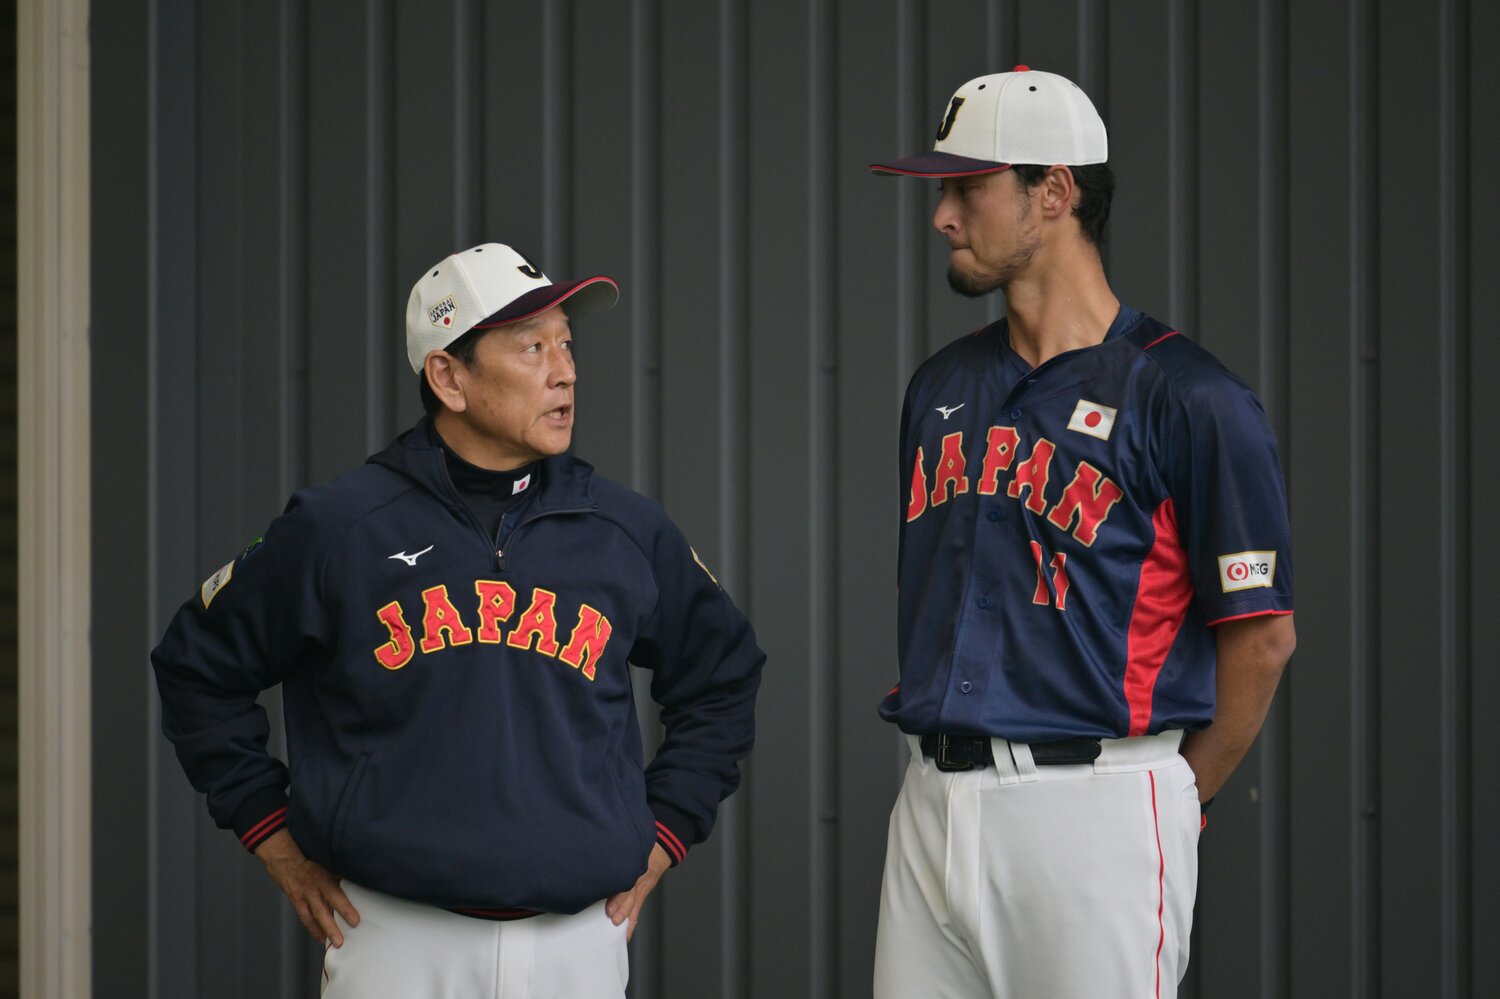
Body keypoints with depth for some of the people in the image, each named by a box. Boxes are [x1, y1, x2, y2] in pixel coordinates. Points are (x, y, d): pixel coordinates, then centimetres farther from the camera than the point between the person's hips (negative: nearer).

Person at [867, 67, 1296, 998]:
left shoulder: (1187, 397, -8)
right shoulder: (944, 386, 14)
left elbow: (1262, 632, -6)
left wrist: (1182, 794, 1)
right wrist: (942, 761, 15)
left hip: (1093, 808, -6)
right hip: (932, 805, 6)